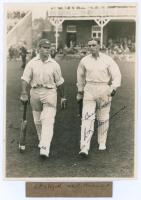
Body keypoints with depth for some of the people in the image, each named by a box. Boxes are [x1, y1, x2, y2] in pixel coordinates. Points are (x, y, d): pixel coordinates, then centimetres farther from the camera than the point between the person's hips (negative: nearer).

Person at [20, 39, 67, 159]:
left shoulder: (54, 64, 1)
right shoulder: (32, 63, 2)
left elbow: (59, 82, 8)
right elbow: (25, 79, -2)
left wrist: (63, 97, 11)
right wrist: (24, 93, -15)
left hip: (50, 93, -2)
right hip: (35, 92, 2)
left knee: (48, 121, -13)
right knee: (38, 121, 13)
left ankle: (45, 149, -18)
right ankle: (42, 141, 36)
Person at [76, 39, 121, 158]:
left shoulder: (107, 60, -4)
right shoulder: (84, 61, 3)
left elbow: (116, 75, -6)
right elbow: (80, 76, 17)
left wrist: (114, 87, -22)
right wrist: (80, 91, 21)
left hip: (104, 91, 0)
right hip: (89, 91, 1)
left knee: (103, 119, 12)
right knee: (87, 118, -10)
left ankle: (102, 143, 32)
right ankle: (84, 148, -15)